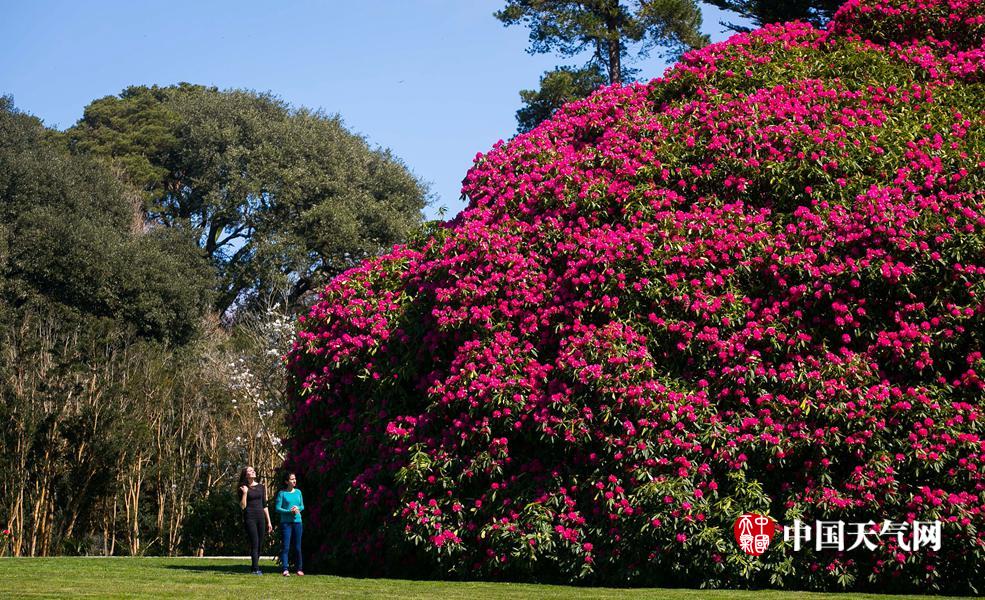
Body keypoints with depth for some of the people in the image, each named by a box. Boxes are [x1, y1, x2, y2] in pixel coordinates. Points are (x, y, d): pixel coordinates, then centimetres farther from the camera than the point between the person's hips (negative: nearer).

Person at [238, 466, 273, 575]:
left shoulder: (261, 487, 12)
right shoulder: (243, 488, -1)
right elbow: (242, 506, -7)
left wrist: (269, 521, 13)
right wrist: (245, 493, -15)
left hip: (260, 517, 5)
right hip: (249, 518, -5)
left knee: (260, 545, 6)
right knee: (254, 544, -10)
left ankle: (254, 568, 16)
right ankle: (256, 569, -9)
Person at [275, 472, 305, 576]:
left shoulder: (298, 492, 11)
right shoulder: (282, 493, -1)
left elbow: (302, 506, 17)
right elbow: (277, 508, -4)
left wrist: (298, 508, -6)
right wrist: (289, 511, -15)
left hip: (297, 521, 3)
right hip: (286, 522, -3)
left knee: (297, 547, 6)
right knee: (286, 546, -8)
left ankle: (299, 569, 15)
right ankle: (285, 570, -11)